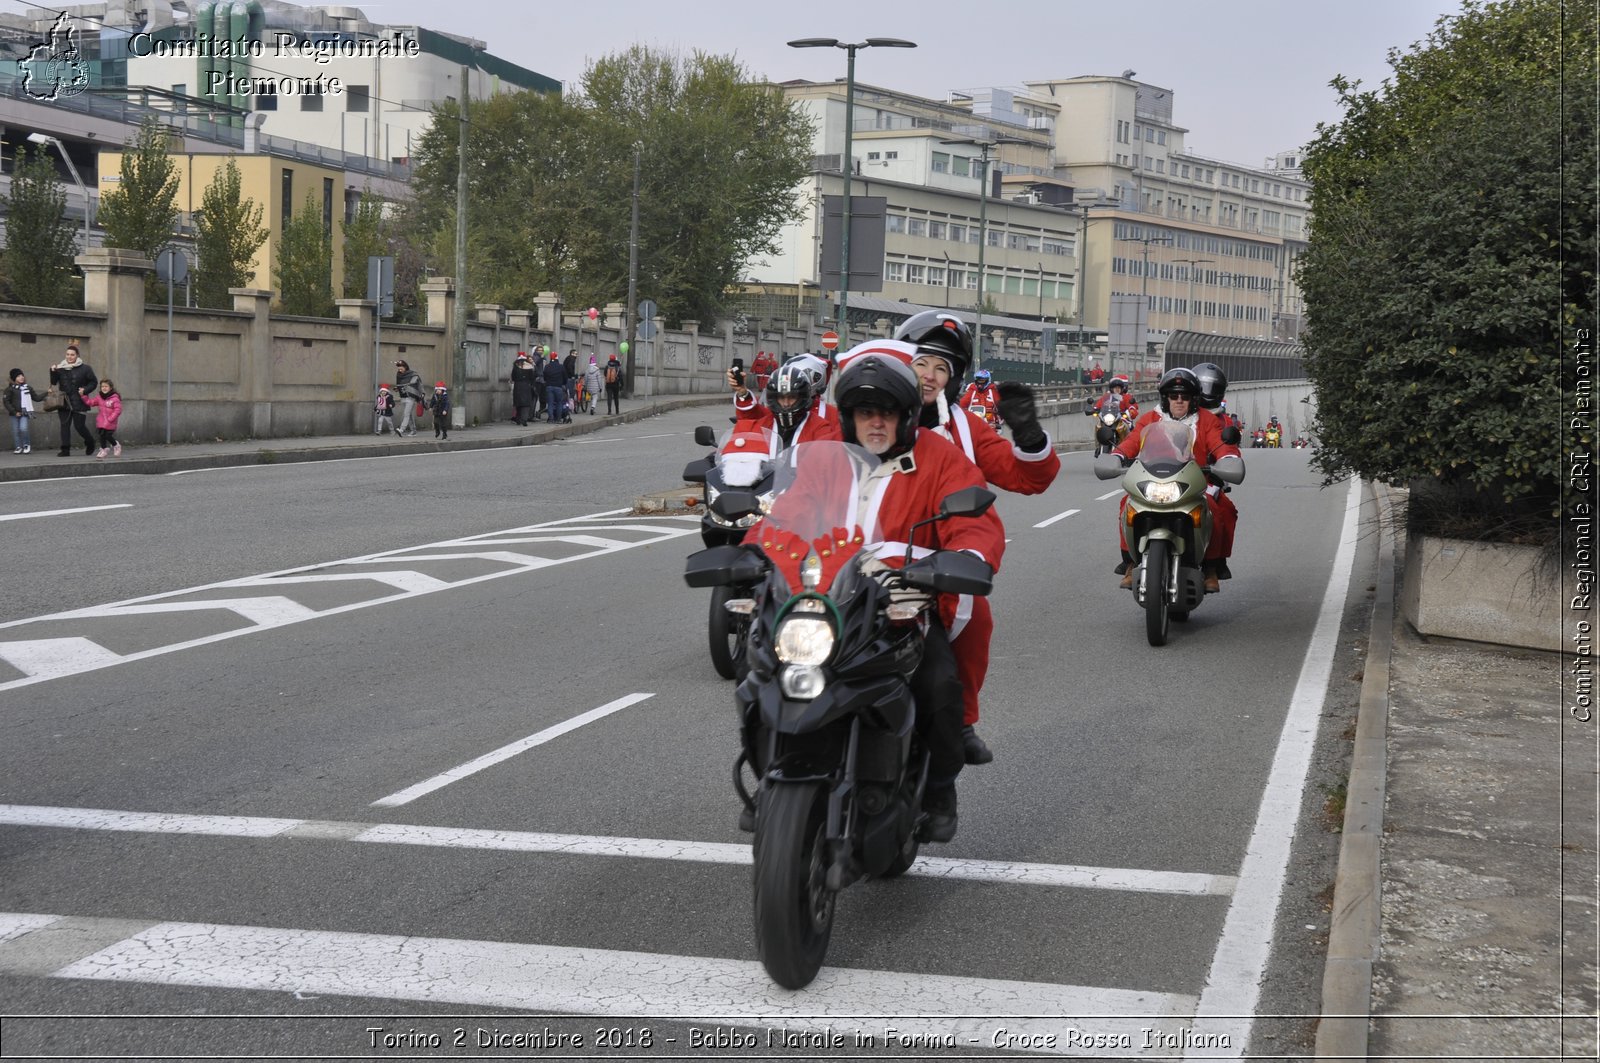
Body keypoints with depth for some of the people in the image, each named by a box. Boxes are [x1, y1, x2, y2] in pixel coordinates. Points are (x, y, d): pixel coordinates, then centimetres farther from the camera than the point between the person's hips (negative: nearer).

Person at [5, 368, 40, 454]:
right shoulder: (10, 388, 1)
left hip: (25, 413, 0)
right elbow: (7, 402, -2)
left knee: (23, 428, -17)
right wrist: (14, 412, -9)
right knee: (15, 431, 1)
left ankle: (27, 445, 2)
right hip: (14, 414, 0)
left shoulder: (28, 387, 9)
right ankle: (18, 447, 13)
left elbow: (36, 398, 14)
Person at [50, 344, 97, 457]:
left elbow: (94, 382, 4)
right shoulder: (60, 368, 5)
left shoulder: (84, 368, -1)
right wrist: (53, 372, -13)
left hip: (78, 403, -3)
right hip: (64, 403, 3)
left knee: (79, 426, -3)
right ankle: (65, 450, 2)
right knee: (64, 425, 0)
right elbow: (53, 382, 3)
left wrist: (85, 390, -10)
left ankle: (90, 442, 24)